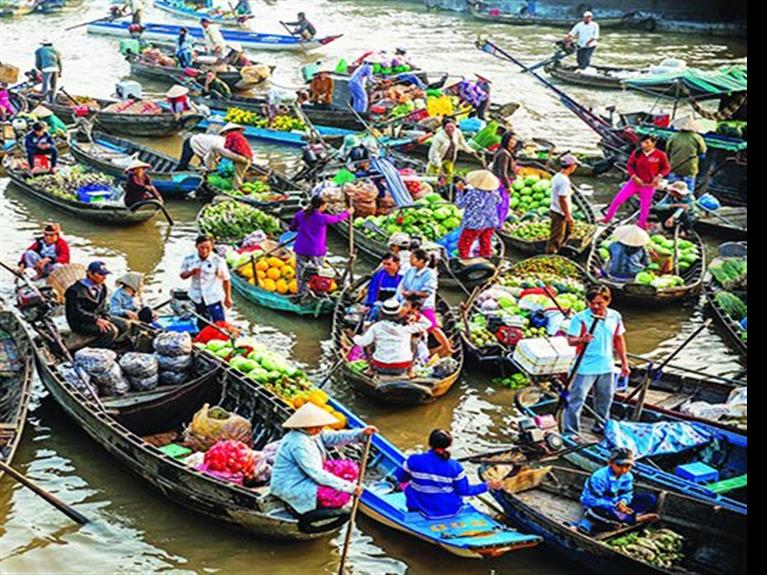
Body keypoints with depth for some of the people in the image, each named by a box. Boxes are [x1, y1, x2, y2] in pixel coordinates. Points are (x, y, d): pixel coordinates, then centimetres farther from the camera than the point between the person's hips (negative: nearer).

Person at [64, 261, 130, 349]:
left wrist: (106, 318, -4)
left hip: (98, 318, 9)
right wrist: (96, 320, -28)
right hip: (80, 323, -9)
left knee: (125, 325, -4)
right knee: (111, 330, -28)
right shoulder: (76, 290, -16)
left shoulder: (101, 288, 10)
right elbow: (76, 312, -22)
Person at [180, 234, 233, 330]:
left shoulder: (218, 261, -15)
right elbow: (183, 276, 6)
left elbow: (226, 280, -8)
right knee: (202, 325, 18)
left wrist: (228, 297, -6)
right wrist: (191, 272, -16)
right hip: (197, 297, 4)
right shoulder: (189, 259, -4)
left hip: (214, 297, -4)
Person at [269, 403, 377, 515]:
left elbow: (335, 437, 0)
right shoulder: (299, 444, -29)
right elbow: (318, 475, -29)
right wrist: (349, 487, -26)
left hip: (307, 476, 11)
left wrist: (362, 433, -15)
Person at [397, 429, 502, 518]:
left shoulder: (413, 460, -21)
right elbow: (464, 491, -9)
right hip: (452, 511, 1)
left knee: (407, 483, 24)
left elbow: (401, 478, -2)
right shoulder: (455, 467, -20)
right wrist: (487, 486, 3)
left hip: (425, 511, -1)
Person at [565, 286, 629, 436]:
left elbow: (619, 340, 13)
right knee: (576, 399, -5)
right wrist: (582, 340, -40)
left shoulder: (615, 317, 2)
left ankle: (601, 426, 38)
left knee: (605, 398, 18)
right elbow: (570, 340, -18)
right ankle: (570, 432, 3)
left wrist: (624, 362, 16)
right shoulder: (580, 318, -14)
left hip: (606, 367, 5)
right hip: (585, 367, -5)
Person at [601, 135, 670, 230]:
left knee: (645, 206, 7)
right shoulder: (637, 153, -7)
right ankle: (607, 218, 15)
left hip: (649, 185, -2)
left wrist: (659, 176, -18)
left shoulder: (660, 155, -13)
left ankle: (641, 225, 29)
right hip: (635, 182, 2)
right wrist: (634, 176, -12)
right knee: (618, 199, -1)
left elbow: (666, 168, -1)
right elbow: (629, 165, 2)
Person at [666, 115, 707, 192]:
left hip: (675, 169, 1)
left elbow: (667, 153, 3)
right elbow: (702, 155, 3)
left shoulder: (673, 138, -6)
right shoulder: (697, 138, -6)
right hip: (690, 170, 0)